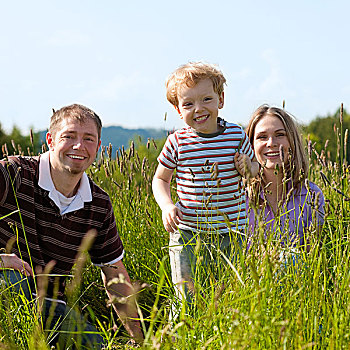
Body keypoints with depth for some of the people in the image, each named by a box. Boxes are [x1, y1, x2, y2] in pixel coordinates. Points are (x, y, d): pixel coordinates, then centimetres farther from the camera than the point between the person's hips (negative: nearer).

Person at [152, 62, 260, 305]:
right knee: (186, 297, 1)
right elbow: (160, 179, 9)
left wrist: (248, 168, -8)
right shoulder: (177, 142, -4)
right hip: (187, 232, -1)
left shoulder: (236, 135, -1)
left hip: (231, 231, 1)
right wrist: (167, 206, -8)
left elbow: (255, 167, 16)